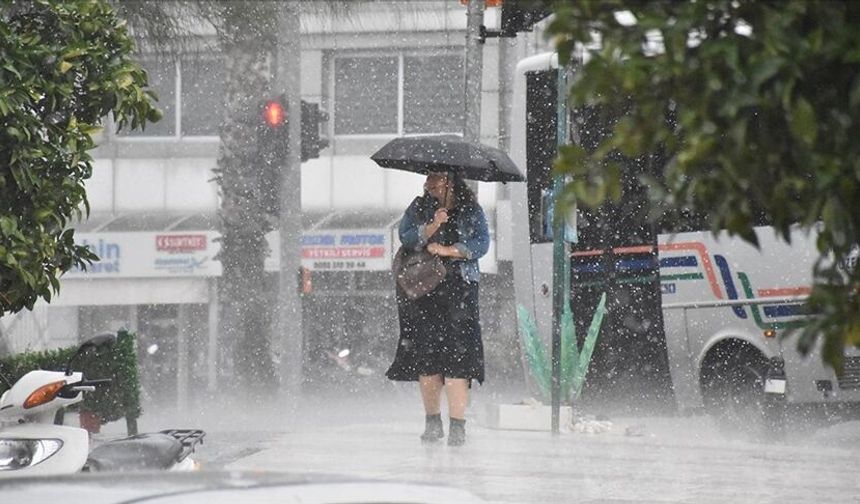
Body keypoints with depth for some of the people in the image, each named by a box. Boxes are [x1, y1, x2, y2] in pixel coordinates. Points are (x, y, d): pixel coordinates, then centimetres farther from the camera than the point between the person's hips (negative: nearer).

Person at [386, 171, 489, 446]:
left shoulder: (470, 209, 7)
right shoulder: (419, 207, 10)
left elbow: (482, 243, -2)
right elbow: (406, 238, -3)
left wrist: (448, 250, -10)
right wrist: (433, 226, -18)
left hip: (459, 289, -2)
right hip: (423, 288, 2)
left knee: (457, 353, -11)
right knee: (425, 355, 0)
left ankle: (458, 424, -11)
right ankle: (432, 421, 13)